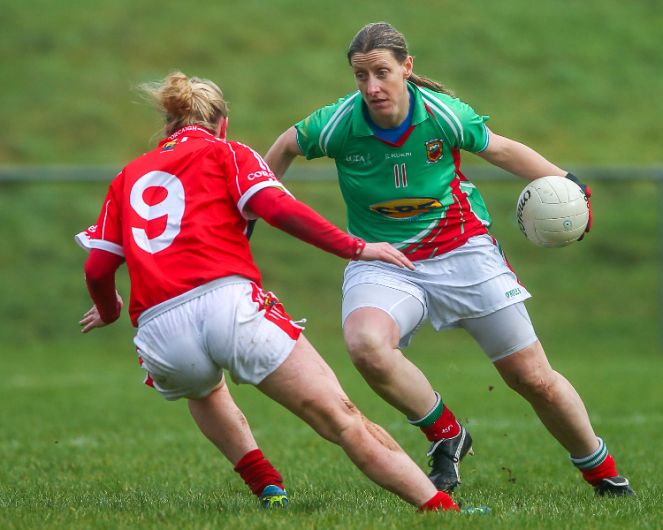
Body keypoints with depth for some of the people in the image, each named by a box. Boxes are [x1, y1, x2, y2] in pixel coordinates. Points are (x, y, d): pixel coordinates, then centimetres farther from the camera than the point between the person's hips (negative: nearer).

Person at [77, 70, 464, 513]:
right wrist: (356, 248, 2)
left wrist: (109, 310, 42)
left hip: (158, 332, 4)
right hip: (229, 305, -4)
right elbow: (278, 208, -2)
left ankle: (269, 487, 25)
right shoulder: (225, 152, 16)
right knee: (342, 420, -5)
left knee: (202, 390, 39)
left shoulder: (128, 177, 26)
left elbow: (98, 269, 21)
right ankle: (439, 506, -15)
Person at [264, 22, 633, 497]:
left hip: (462, 249, 0)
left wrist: (564, 182, -7)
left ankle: (605, 475, 26)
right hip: (381, 260, 0)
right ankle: (446, 437, -10)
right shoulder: (339, 124, -14)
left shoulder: (442, 113, -14)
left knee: (534, 379, 1)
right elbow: (286, 147, 7)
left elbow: (503, 150, 3)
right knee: (365, 344, -34)